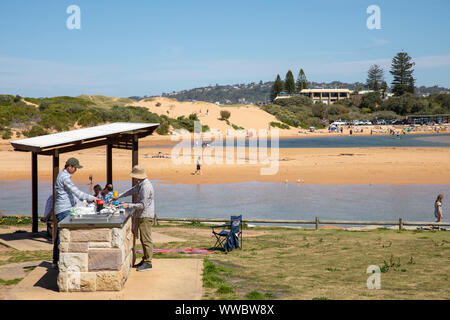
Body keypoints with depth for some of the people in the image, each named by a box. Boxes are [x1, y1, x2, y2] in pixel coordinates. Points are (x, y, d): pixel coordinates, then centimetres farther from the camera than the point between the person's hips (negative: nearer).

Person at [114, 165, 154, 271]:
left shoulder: (146, 187, -22)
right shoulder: (141, 184, 10)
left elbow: (143, 205, -23)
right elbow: (132, 190, 28)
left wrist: (129, 205, -15)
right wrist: (119, 196, 28)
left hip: (145, 216, -10)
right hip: (142, 216, 10)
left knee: (146, 239, -6)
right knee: (143, 239, 15)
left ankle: (148, 263, -1)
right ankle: (145, 260, 23)